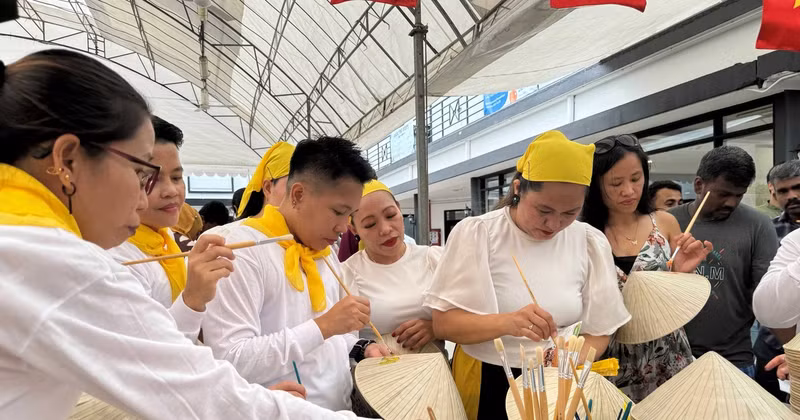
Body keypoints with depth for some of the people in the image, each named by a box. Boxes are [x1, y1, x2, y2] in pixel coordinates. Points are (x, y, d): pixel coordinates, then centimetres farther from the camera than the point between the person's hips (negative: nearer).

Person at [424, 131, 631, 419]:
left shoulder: (591, 243, -5)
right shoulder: (476, 233, -15)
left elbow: (598, 331, -1)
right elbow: (443, 324, -18)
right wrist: (507, 323, -35)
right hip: (486, 384, -2)